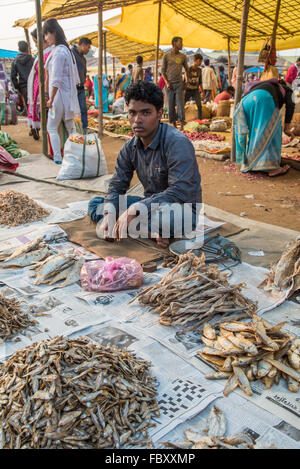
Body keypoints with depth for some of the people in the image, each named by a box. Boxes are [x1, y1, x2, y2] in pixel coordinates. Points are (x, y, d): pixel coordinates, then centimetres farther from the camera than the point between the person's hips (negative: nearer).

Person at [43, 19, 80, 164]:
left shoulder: (58, 51, -16)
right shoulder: (66, 49, 13)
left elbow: (56, 80, -20)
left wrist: (51, 99, -14)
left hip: (60, 94, -9)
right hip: (68, 93, 9)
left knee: (52, 128, 0)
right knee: (70, 127, 12)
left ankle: (57, 159, 0)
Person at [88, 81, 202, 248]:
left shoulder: (177, 143, -21)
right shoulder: (130, 148, 1)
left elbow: (179, 192, -29)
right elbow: (117, 186, 4)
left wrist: (134, 210, -34)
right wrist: (108, 214, -18)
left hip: (183, 209, -8)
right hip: (151, 205, 8)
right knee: (96, 203, -2)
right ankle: (152, 231, -17)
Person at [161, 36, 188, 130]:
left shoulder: (183, 56, 11)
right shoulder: (166, 55, 5)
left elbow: (186, 69, 23)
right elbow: (163, 71, 5)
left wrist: (187, 80, 11)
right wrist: (167, 83, -6)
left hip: (179, 83, 1)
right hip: (169, 84, -1)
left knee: (180, 104, -8)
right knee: (170, 105, 0)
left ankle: (182, 124, -8)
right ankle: (173, 123, 8)